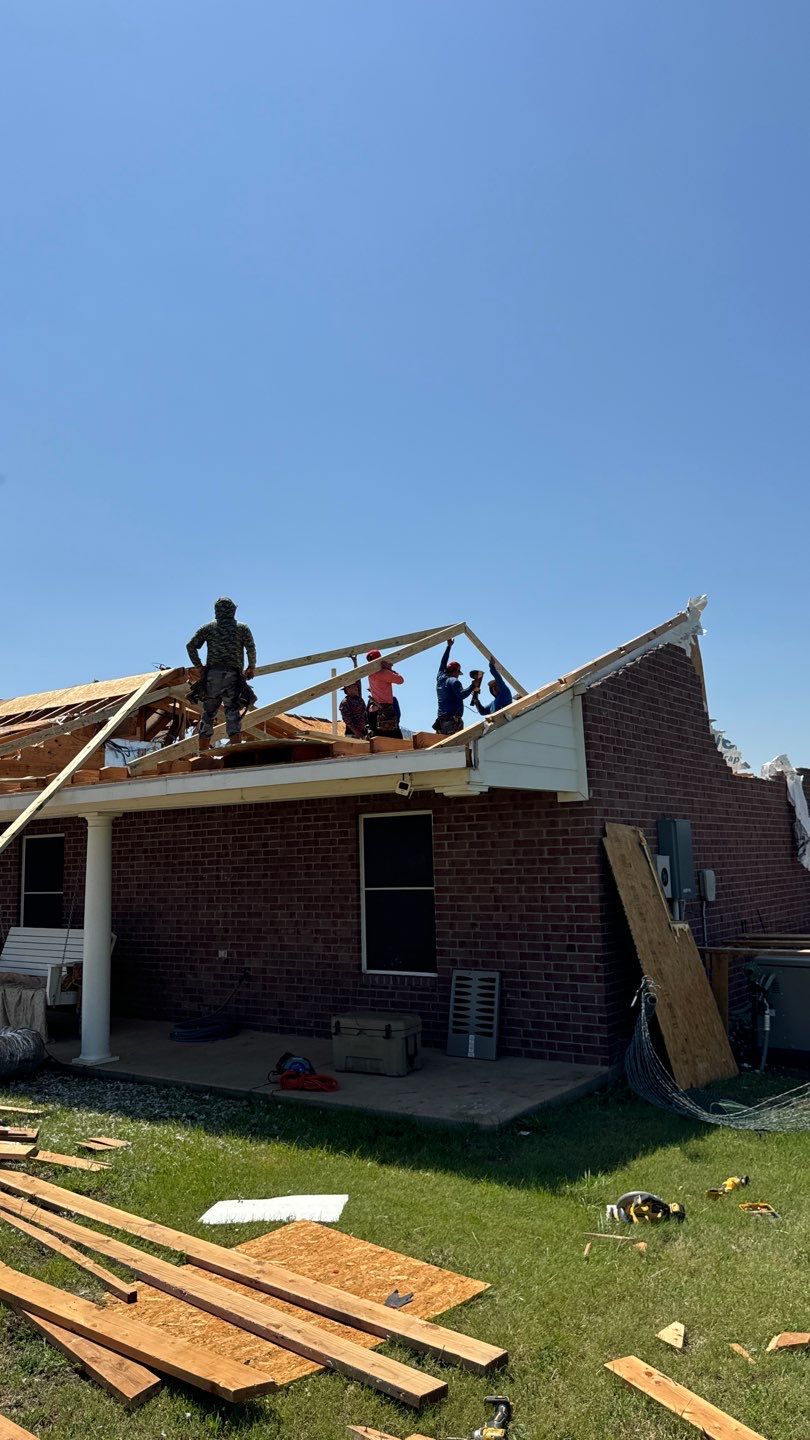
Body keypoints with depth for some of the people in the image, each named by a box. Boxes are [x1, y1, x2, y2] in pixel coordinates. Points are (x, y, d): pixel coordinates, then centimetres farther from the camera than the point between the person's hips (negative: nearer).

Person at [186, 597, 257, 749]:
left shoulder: (208, 627, 13)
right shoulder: (242, 628, 8)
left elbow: (191, 646, 4)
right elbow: (251, 648, -3)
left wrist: (198, 667, 11)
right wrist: (252, 667, 11)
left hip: (212, 675, 2)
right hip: (233, 676, -2)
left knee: (208, 715, 8)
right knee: (233, 714, -5)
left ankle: (203, 754, 10)